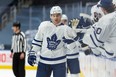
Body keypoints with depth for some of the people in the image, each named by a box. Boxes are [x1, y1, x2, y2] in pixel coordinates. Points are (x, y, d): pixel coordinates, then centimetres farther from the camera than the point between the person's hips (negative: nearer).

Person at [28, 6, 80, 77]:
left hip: (59, 62, -1)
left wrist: (69, 41, -26)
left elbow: (73, 47, -4)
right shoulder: (44, 26, -5)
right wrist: (32, 53, 4)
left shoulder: (66, 29, -6)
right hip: (44, 61, 1)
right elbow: (37, 40, 6)